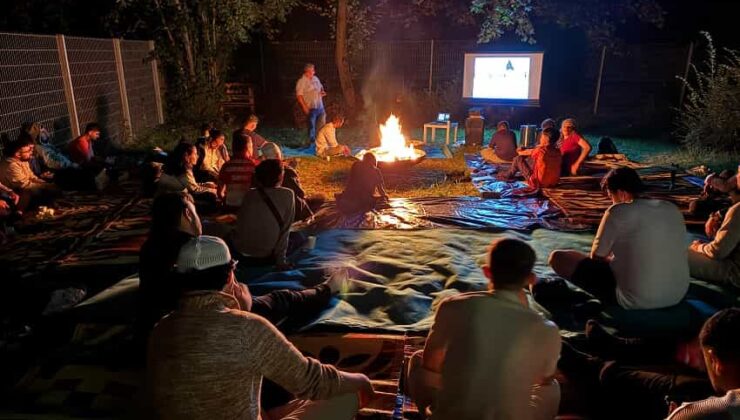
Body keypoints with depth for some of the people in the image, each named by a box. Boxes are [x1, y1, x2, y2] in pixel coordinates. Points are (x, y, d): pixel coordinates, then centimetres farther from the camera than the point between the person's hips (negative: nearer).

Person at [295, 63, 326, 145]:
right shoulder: (301, 81, -11)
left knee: (321, 125, 11)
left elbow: (321, 87, 28)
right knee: (312, 126, 1)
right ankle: (313, 142, 12)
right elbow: (299, 95, -15)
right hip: (311, 108, -7)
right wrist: (304, 107, -20)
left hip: (320, 107, 7)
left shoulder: (315, 78, 12)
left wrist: (322, 92, 5)